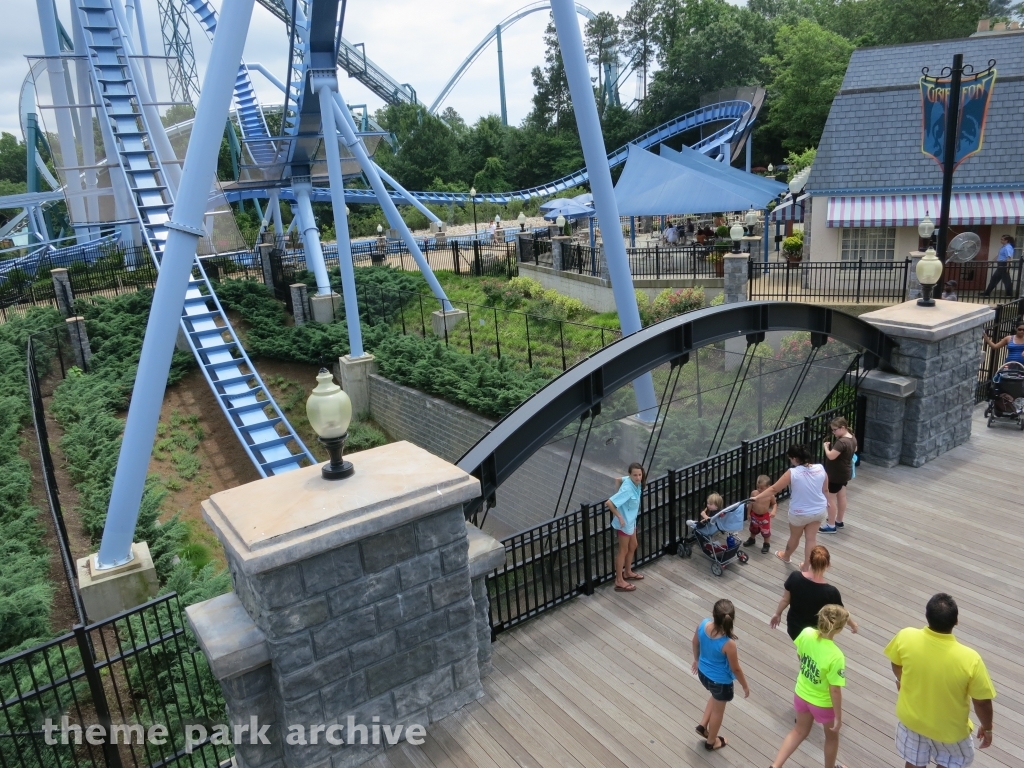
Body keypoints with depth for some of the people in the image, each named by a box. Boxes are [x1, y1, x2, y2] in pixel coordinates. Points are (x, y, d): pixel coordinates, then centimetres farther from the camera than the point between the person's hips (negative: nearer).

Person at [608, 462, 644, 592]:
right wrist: (619, 517, -27)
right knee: (623, 550, 4)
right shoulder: (627, 489, -33)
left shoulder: (635, 482, -7)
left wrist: (619, 492, 13)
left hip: (631, 521, 9)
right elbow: (609, 503, -35)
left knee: (633, 546, 24)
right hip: (624, 522, -9)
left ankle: (628, 573, 43)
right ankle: (619, 581, 18)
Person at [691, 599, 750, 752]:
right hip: (720, 681, -5)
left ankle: (703, 725, 43)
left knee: (716, 697, 36)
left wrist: (696, 660, 18)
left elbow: (695, 643, -2)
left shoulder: (703, 625, -23)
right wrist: (745, 686, -2)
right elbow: (736, 669, -21)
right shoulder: (728, 644, -37)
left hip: (703, 673, 5)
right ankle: (711, 742, 45)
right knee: (718, 710, 23)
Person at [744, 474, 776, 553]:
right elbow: (751, 503, -3)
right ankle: (752, 539, 50)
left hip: (765, 516, -3)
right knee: (753, 529, 25)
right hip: (754, 515, 3)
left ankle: (766, 544, 33)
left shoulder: (770, 495, -19)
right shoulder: (754, 493, -15)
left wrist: (773, 511, -20)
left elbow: (774, 503, -2)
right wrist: (748, 513, 2)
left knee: (766, 531, 10)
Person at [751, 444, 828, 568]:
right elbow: (825, 489, 5)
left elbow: (774, 489, -17)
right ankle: (805, 567, 29)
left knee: (794, 537, 22)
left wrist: (757, 497, -6)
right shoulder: (820, 468, -10)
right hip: (819, 510, 4)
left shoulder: (792, 473, -24)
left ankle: (786, 556, 48)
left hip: (800, 513, -3)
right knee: (811, 538, 17)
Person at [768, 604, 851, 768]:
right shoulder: (836, 656, -36)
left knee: (800, 730, 28)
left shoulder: (806, 634, -21)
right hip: (823, 703, -5)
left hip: (801, 694, 5)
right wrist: (838, 717, -12)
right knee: (832, 736, 27)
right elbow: (835, 690, -26)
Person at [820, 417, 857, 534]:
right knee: (841, 496, 20)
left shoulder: (841, 442, -30)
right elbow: (855, 449, 21)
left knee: (831, 498, 2)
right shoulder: (852, 438, 1)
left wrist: (825, 446, -15)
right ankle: (839, 521, 33)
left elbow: (831, 456, -33)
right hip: (845, 473, 10)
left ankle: (831, 526, 10)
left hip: (836, 474, -10)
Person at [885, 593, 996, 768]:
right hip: (949, 728, -2)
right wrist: (987, 727, 3)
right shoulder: (969, 659, -35)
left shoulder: (905, 638, -27)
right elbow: (982, 702, -18)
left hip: (911, 719, 2)